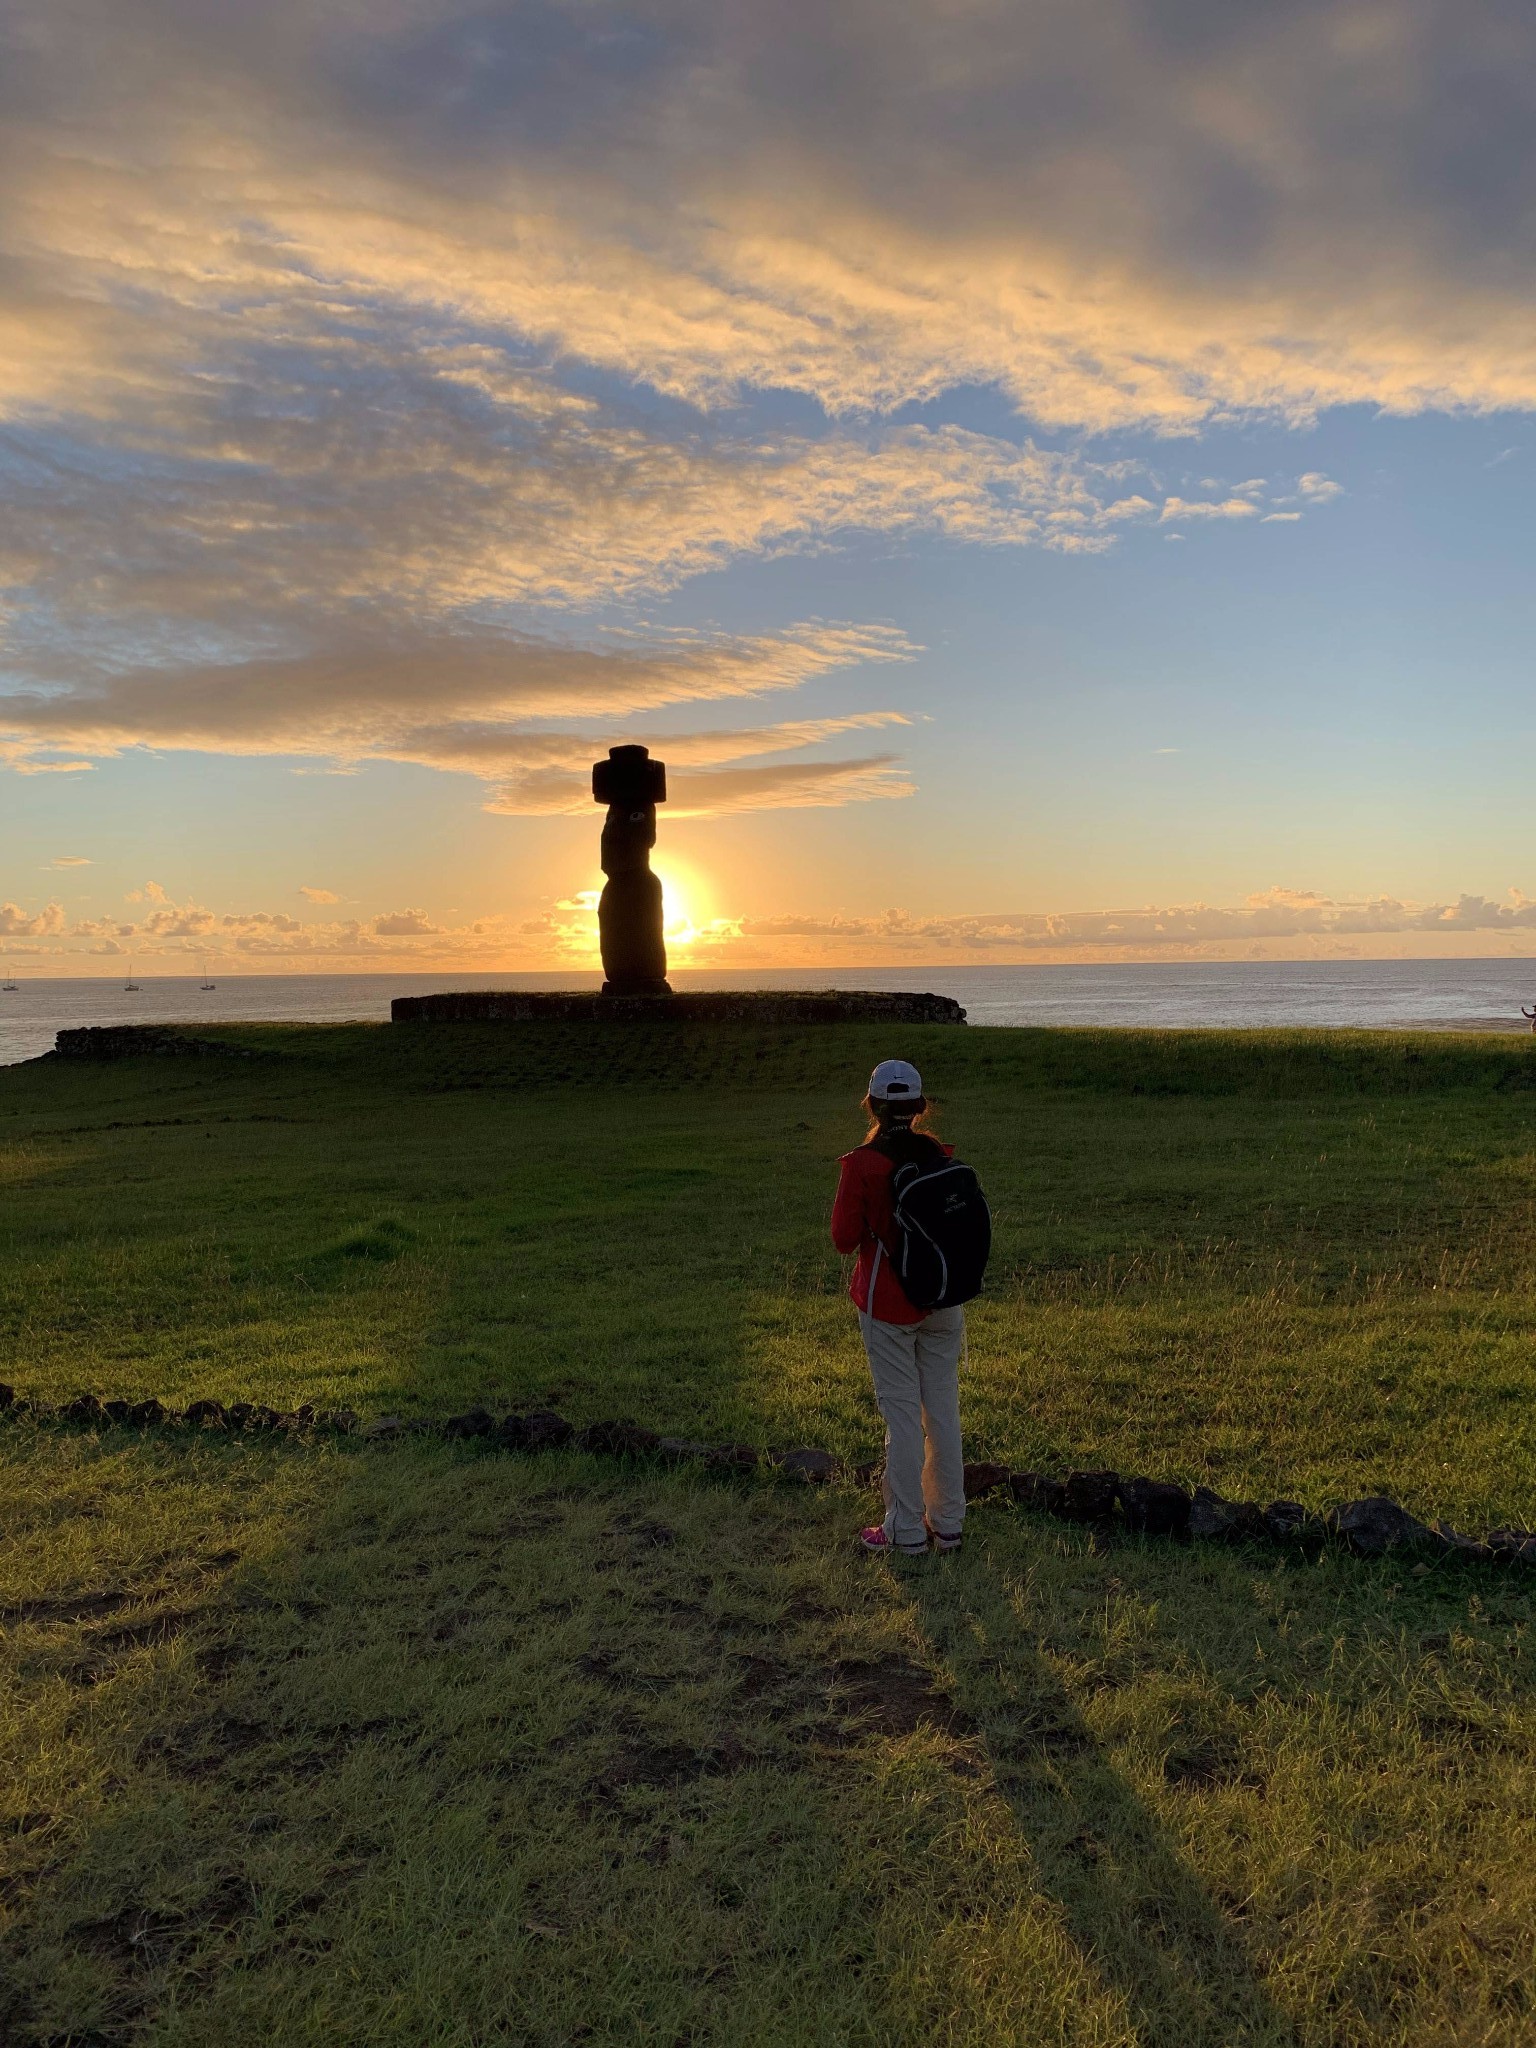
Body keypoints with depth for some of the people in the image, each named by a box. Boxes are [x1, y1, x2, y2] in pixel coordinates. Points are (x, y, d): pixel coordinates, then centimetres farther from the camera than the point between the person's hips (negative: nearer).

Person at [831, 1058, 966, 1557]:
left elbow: (844, 1239, -10)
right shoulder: (942, 1156, -3)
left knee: (902, 1416, 4)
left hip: (888, 1305, -4)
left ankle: (906, 1532, 14)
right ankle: (947, 1524, 25)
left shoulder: (862, 1164, -16)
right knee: (943, 1411, 13)